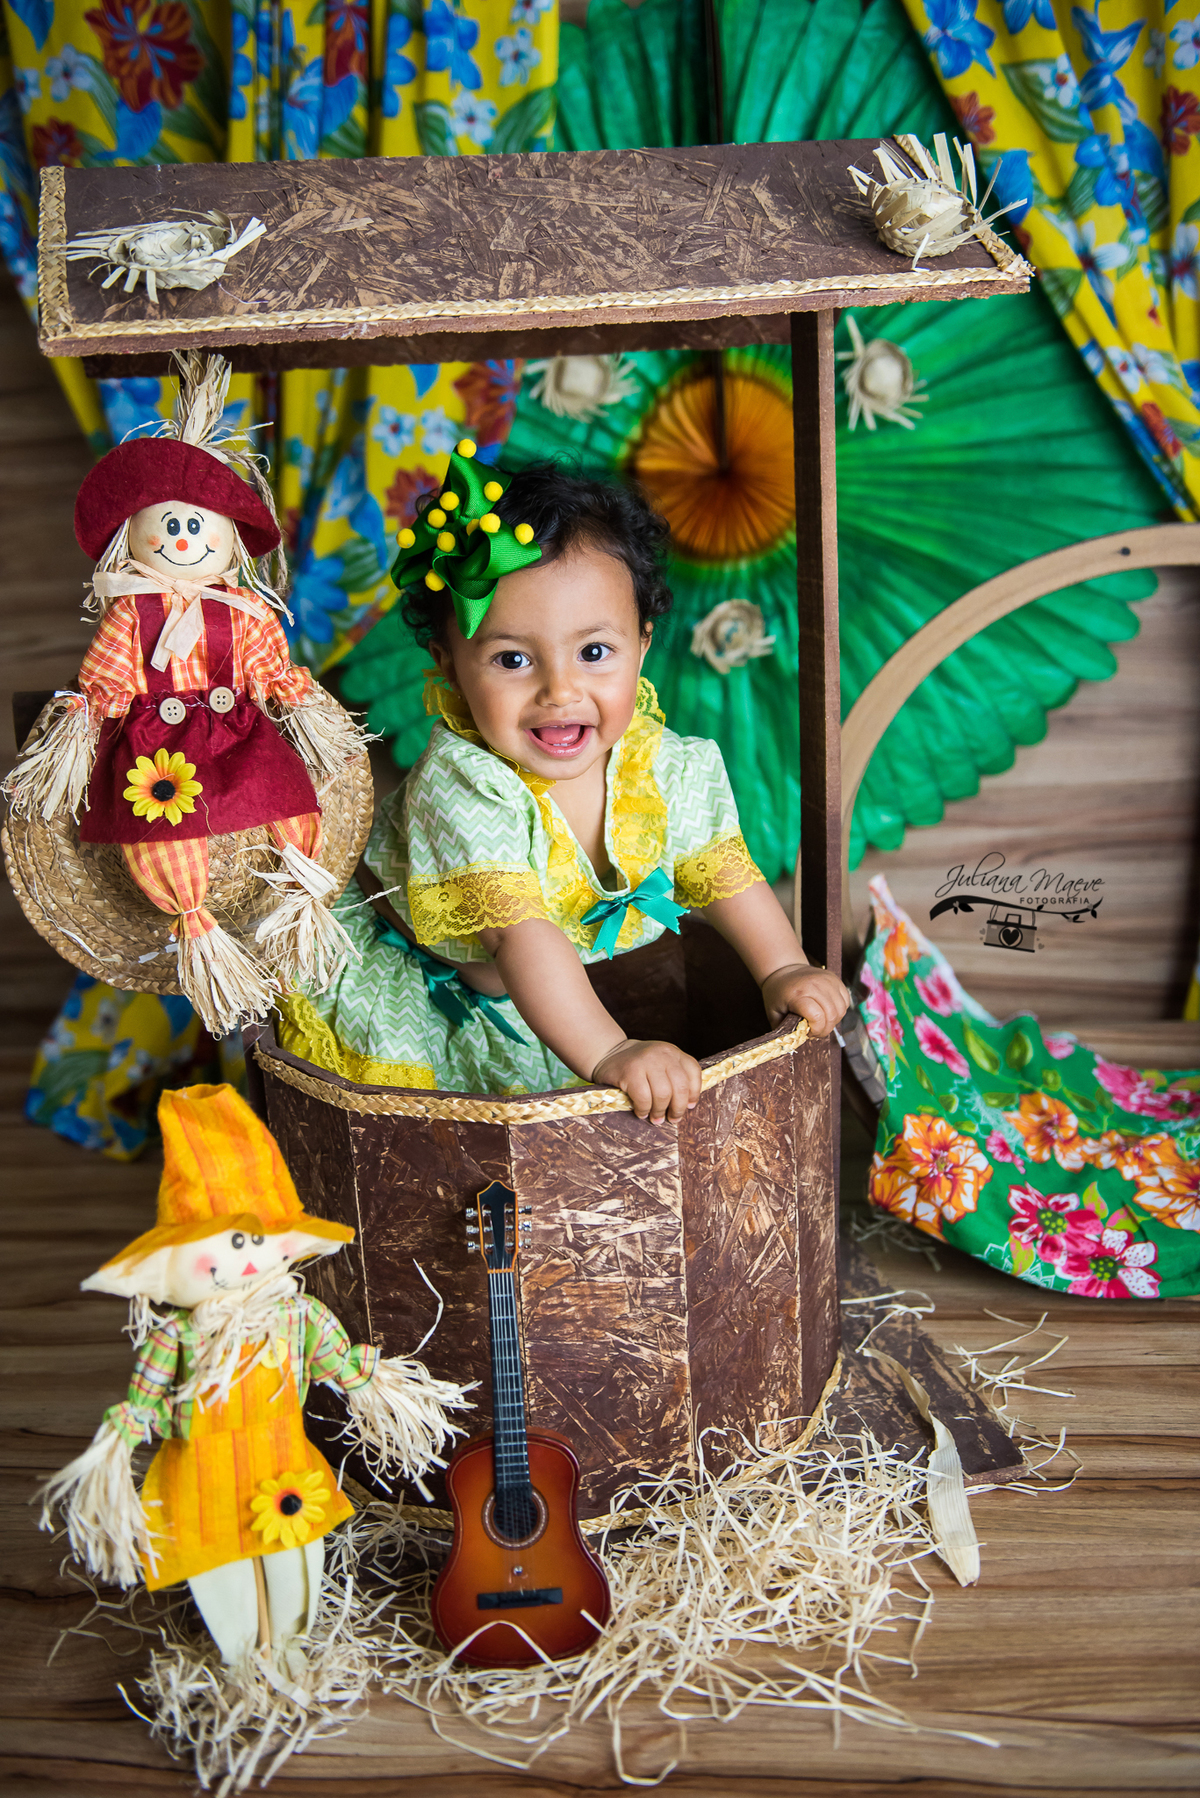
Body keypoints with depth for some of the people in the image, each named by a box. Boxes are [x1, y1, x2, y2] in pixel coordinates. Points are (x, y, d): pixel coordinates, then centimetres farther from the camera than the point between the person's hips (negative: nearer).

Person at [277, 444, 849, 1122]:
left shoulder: (668, 768, -18)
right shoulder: (460, 785, -36)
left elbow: (723, 873, -2)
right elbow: (518, 932, -43)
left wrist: (785, 970, -9)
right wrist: (610, 1054, -50)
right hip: (409, 982, -5)